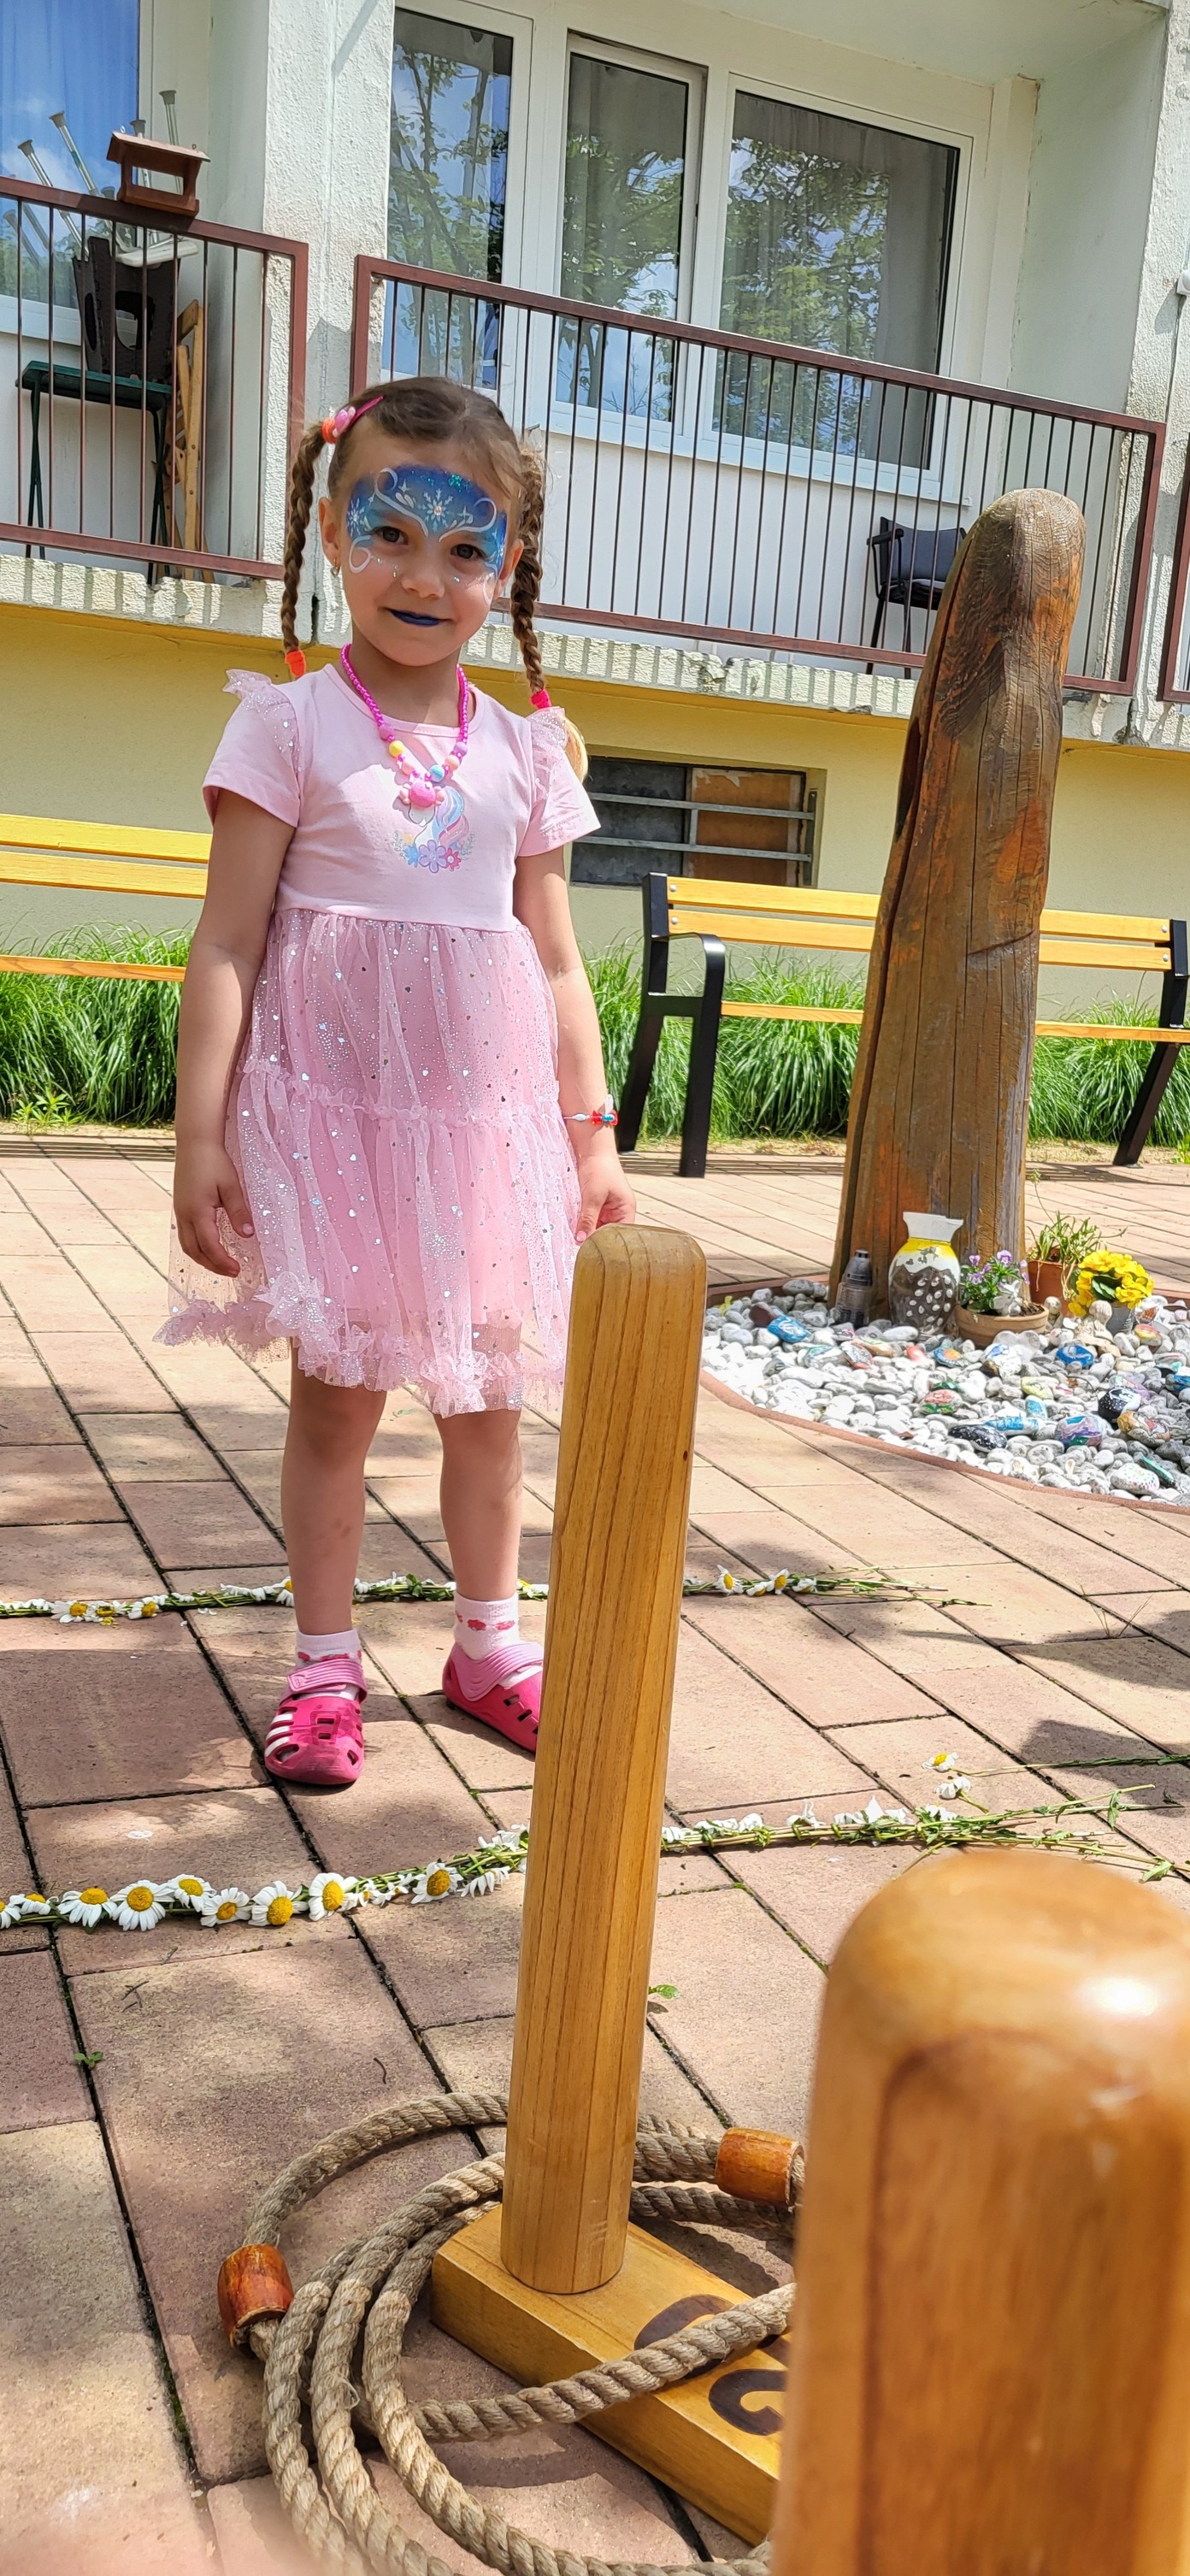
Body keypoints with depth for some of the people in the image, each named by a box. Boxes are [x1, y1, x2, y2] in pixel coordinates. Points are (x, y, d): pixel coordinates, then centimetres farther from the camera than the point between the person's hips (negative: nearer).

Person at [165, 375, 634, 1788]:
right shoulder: (291, 722, -2)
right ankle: (324, 1664, 19)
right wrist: (202, 1134, -12)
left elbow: (555, 959, 11)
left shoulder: (526, 748, 8)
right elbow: (228, 942, -6)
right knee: (337, 1392, 4)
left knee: (486, 1391, 12)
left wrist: (592, 1132, 7)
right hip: (333, 1110, -3)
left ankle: (488, 1638, 30)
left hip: (488, 1115, 4)